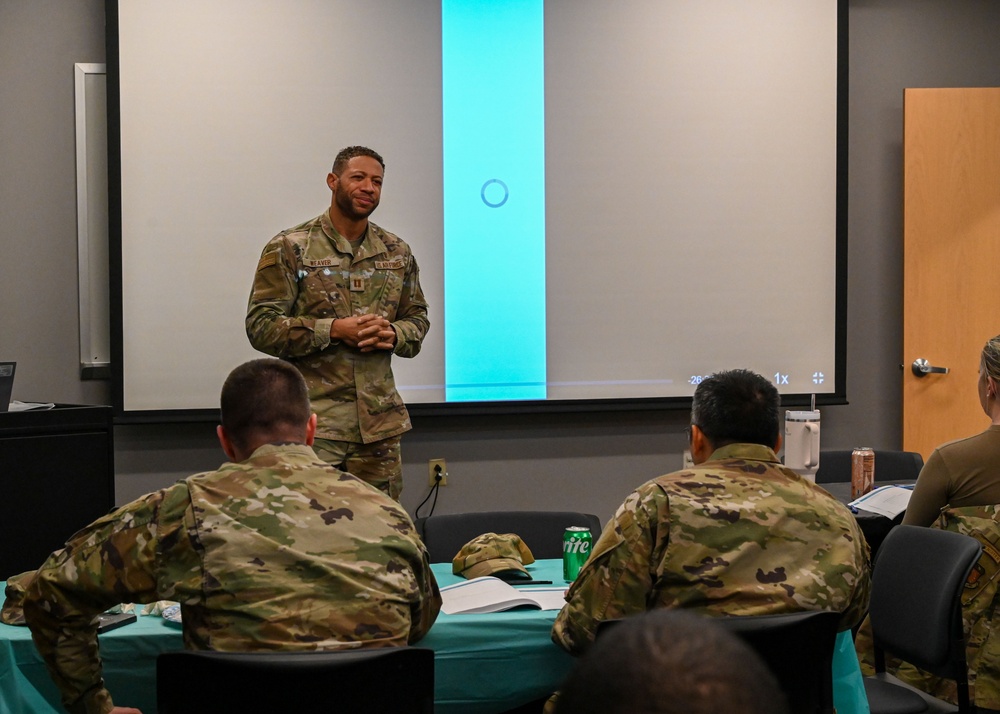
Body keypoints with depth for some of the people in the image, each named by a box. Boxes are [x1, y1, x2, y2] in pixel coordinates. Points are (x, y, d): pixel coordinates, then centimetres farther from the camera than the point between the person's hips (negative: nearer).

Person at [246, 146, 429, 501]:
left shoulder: (396, 252, 13)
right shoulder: (290, 248, -2)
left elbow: (418, 318, 19)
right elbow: (260, 325, -7)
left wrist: (392, 334, -6)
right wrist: (334, 329, -17)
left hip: (380, 421, 5)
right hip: (313, 425, -4)